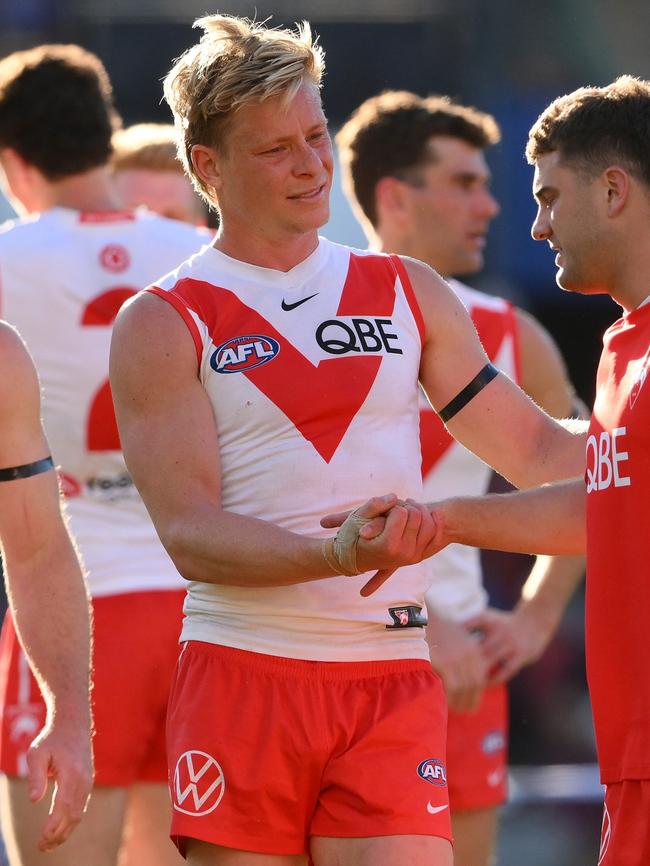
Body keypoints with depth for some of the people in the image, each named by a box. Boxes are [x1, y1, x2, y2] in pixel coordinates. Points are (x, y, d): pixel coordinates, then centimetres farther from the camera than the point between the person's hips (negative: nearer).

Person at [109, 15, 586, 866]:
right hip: (242, 675, -2)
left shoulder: (407, 293, 14)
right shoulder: (163, 326, 1)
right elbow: (190, 534, -10)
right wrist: (339, 554, -25)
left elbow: (536, 449, 17)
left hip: (393, 684, 2)